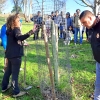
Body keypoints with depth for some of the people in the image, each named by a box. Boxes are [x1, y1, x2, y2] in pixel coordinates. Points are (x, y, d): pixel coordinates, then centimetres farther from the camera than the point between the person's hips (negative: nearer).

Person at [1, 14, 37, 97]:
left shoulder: (9, 30, 13)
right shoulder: (16, 29, -14)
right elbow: (19, 37, -36)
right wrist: (31, 32, -47)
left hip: (10, 54, 9)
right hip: (16, 55, -9)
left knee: (8, 71, 21)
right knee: (15, 73, -2)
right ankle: (16, 92, 5)